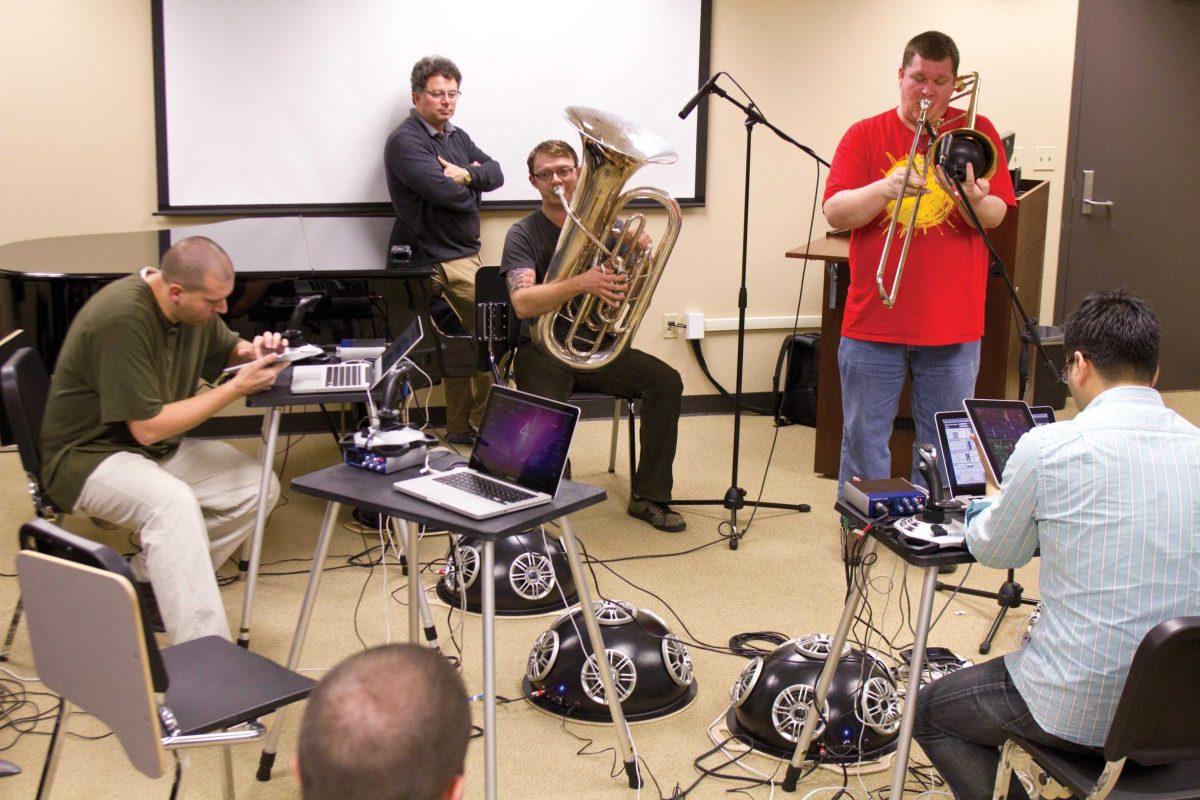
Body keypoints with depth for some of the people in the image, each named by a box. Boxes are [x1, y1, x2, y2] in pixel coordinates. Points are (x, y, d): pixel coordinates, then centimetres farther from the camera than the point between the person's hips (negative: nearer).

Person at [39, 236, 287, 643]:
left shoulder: (195, 306, -3)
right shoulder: (122, 318, -27)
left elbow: (225, 348, 19)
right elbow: (147, 427, -25)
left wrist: (254, 350, -6)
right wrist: (237, 388, -24)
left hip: (158, 447, 8)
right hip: (86, 457, -8)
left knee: (259, 487, -10)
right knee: (172, 501, -37)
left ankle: (144, 581, 0)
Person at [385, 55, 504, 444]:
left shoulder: (457, 137, 16)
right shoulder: (405, 141, -12)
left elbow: (496, 173, 5)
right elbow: (443, 190, -25)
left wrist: (466, 174, -15)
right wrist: (471, 183, -4)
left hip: (465, 253, 9)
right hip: (442, 261, -9)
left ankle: (459, 427, 23)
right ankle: (484, 424, 5)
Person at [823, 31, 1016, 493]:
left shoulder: (977, 133, 6)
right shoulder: (865, 135, 4)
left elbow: (995, 216, -3)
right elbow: (835, 212, -6)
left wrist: (973, 200, -25)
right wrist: (885, 189, -24)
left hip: (953, 327, 1)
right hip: (873, 324, 0)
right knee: (864, 444, 7)